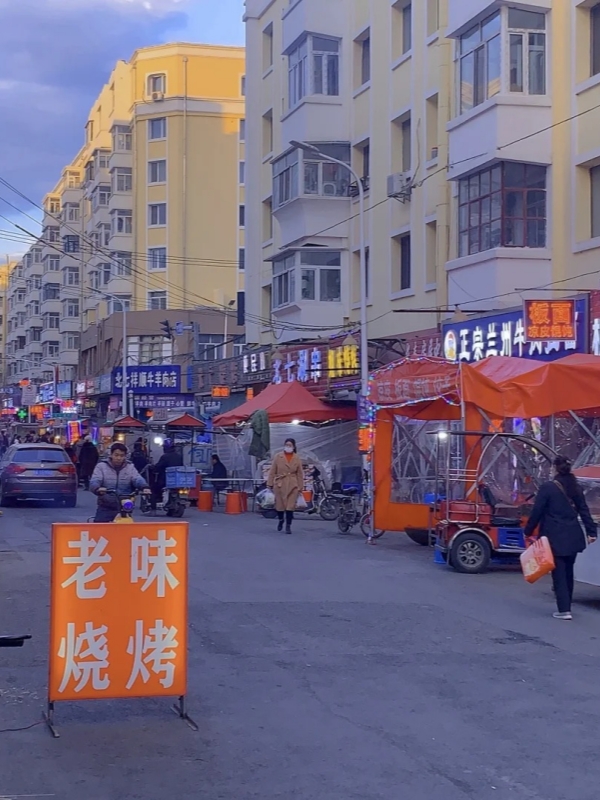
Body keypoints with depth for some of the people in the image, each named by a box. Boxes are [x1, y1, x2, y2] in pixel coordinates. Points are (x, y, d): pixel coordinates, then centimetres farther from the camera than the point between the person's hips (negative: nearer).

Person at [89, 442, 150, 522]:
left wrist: (144, 487, -34)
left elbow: (138, 479, -10)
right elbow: (94, 482, -11)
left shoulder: (130, 467, 7)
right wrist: (98, 489, -37)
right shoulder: (101, 466, 2)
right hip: (105, 508, -1)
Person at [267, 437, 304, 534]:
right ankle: (281, 520, 38)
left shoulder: (297, 458, 2)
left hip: (292, 486, 0)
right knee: (280, 505, 10)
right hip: (280, 484, 0)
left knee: (290, 506, -4)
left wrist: (300, 487, 2)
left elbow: (300, 474, 5)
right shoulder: (278, 457, 0)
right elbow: (272, 471, 2)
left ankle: (288, 526, 5)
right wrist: (270, 483, -2)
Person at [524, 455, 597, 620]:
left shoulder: (548, 487, -10)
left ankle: (564, 610, -8)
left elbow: (537, 511, -8)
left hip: (555, 538, -5)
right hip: (573, 537, 5)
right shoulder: (575, 487, 7)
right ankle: (566, 606, 21)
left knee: (559, 573, -3)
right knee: (568, 572, 15)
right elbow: (584, 511, 8)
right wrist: (591, 531, 12)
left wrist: (528, 531, 1)